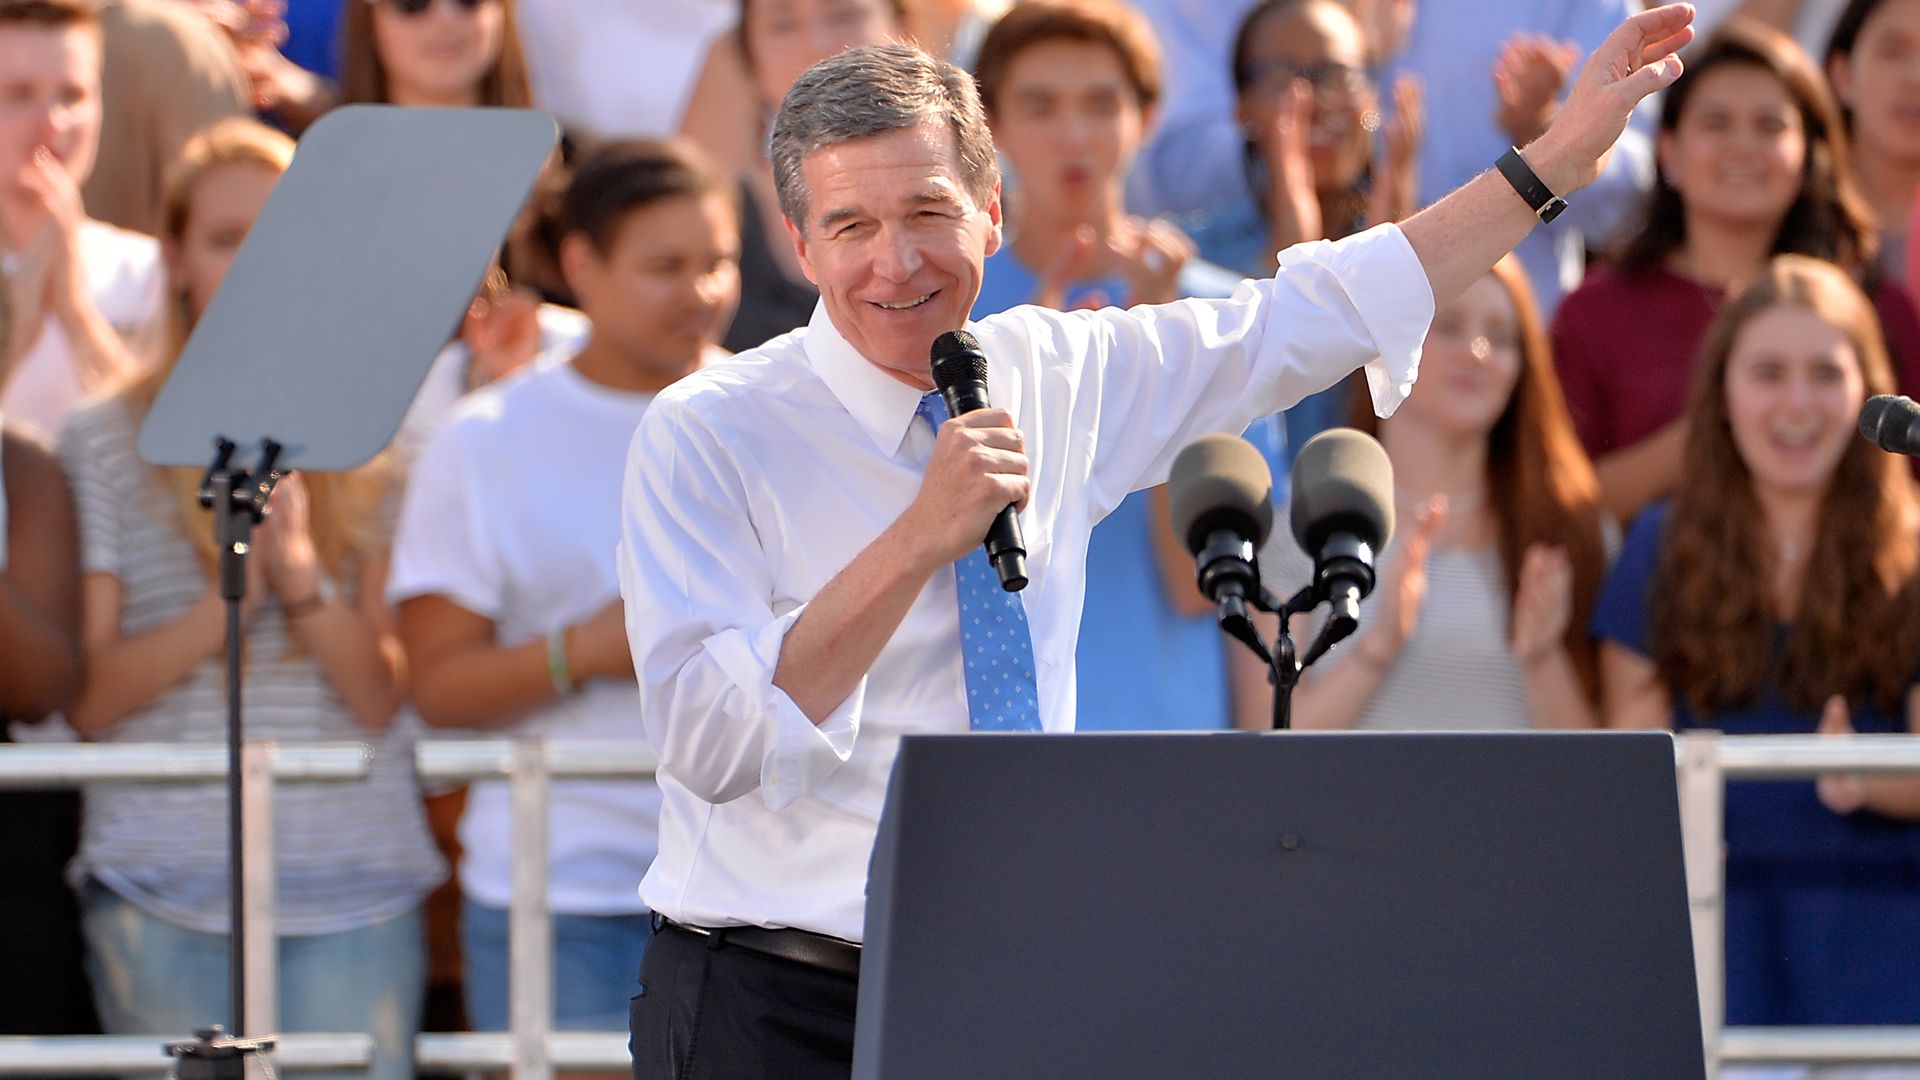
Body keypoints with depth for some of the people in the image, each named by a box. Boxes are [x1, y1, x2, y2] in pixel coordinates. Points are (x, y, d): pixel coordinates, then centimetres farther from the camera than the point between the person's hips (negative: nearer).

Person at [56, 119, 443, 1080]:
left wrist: (305, 581, -14)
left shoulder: (376, 448, 9)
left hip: (354, 889, 1)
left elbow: (391, 697, 3)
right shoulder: (107, 444, 6)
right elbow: (87, 698, -1)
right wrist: (228, 601, -14)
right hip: (163, 890, -1)